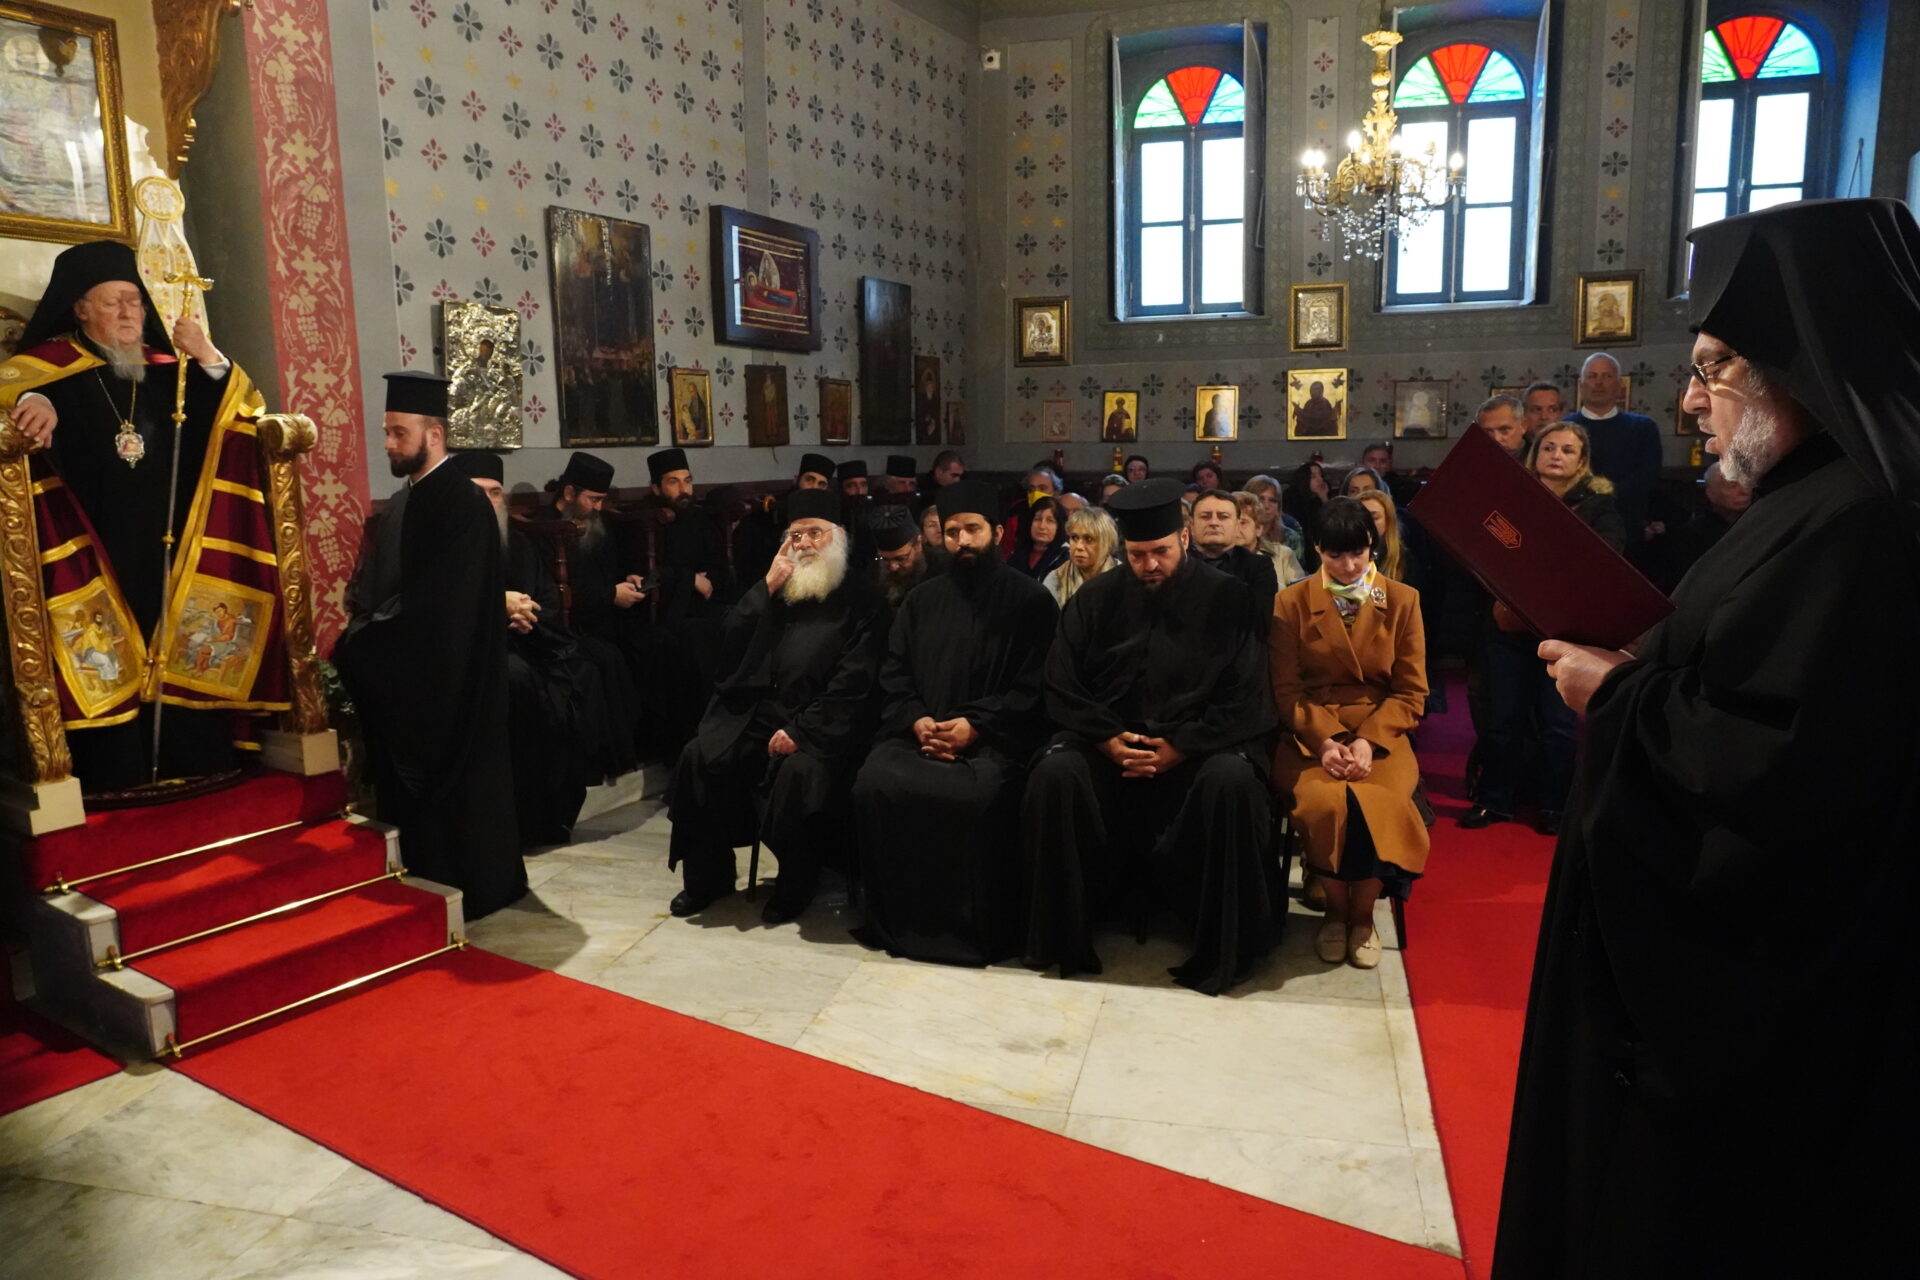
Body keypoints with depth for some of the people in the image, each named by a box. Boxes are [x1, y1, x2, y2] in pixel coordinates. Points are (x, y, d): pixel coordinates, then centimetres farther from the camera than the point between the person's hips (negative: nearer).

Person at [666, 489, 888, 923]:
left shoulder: (859, 596, 2)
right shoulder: (777, 586, 17)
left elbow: (853, 681, -8)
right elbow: (731, 643, 6)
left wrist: (801, 729, -16)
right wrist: (766, 587, -3)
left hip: (820, 722, -5)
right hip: (756, 710, 5)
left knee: (799, 772, -33)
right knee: (699, 756, -17)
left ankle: (796, 884, -10)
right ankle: (708, 874, 0)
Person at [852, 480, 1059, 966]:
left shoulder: (1028, 599, 5)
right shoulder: (922, 601, 19)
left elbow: (1033, 686, -2)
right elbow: (893, 675, 14)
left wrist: (974, 725, -15)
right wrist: (917, 721, -7)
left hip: (993, 739, -4)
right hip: (920, 731, 4)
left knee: (975, 795, -35)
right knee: (874, 784, -25)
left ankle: (980, 928, -13)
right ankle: (896, 919, -8)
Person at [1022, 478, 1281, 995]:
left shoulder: (1224, 598, -1)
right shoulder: (1096, 598, 5)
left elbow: (1245, 697, -6)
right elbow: (1062, 687, 4)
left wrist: (1179, 748, -16)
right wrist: (1107, 739, -11)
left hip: (1196, 748, -2)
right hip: (1109, 743, 2)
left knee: (1233, 781, -33)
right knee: (1054, 773, -27)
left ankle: (1223, 949, -15)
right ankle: (1062, 936, -12)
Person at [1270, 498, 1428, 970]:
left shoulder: (1403, 600, 7)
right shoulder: (1292, 603, 6)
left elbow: (1411, 691, 3)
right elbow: (1286, 690, 0)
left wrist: (1367, 741, -14)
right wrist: (1324, 742, -17)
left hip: (1381, 733, 1)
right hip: (1310, 735, 0)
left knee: (1380, 805, -32)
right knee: (1324, 802, -32)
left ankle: (1363, 915, -4)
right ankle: (1336, 911, -5)